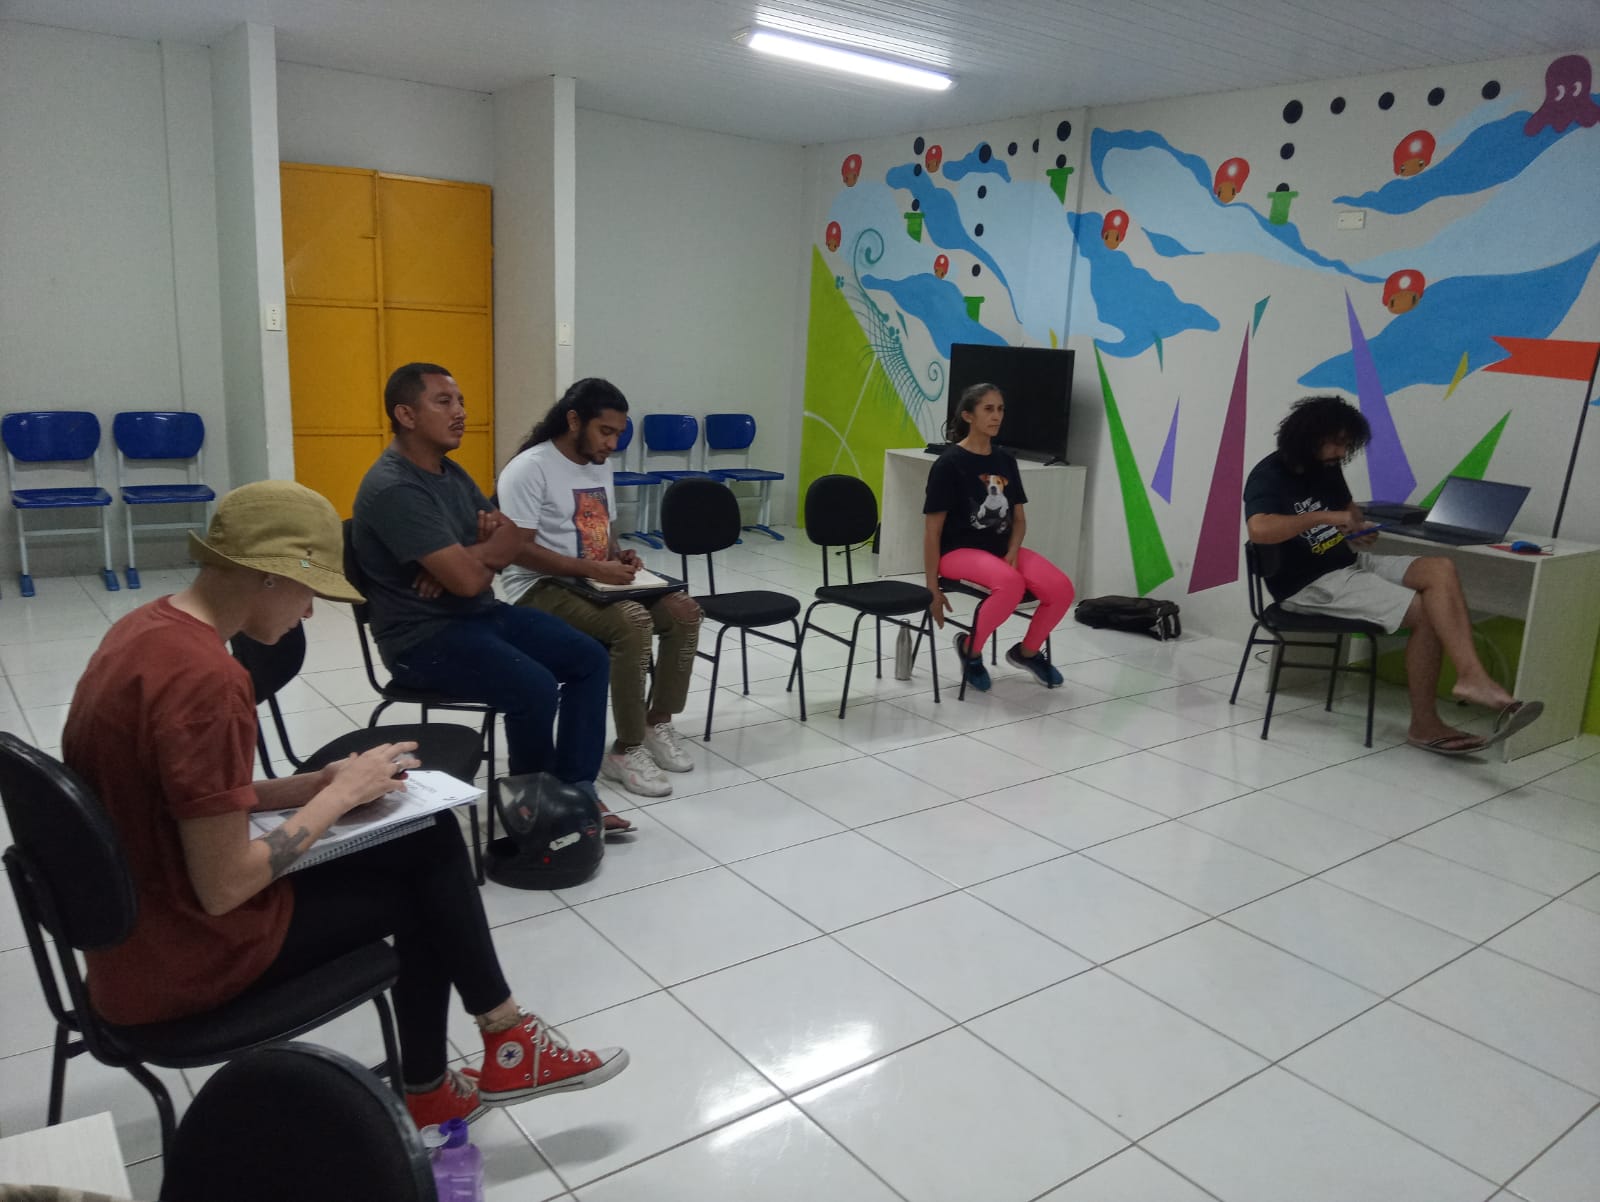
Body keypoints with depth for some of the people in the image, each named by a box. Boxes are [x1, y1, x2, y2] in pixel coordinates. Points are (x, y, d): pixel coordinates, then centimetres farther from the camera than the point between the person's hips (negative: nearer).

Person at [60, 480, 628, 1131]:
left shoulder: (149, 628, 1)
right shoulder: (205, 678, -29)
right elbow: (225, 888, -27)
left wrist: (319, 783, -2)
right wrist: (340, 794, -14)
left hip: (147, 913, 9)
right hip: (185, 953, -8)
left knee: (431, 838, 9)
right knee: (424, 884, 5)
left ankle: (430, 1092, 20)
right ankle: (506, 1046, 26)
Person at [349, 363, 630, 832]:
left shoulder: (449, 471, 10)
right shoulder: (394, 489, -20)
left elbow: (513, 541, 9)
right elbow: (469, 579, -26)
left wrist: (468, 557, -13)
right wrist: (489, 548, -3)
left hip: (482, 613, 9)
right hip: (424, 637, -9)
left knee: (589, 659, -3)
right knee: (534, 688, -28)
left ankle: (575, 792, 0)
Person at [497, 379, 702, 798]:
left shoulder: (600, 466, 12)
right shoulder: (529, 469, -15)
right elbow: (519, 549, -21)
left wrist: (619, 556, -1)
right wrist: (593, 569, -25)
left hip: (596, 581, 8)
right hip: (541, 588, -8)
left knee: (683, 610, -9)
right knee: (633, 621, -32)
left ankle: (657, 723, 3)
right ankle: (626, 751, -20)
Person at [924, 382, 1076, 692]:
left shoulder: (1005, 461, 8)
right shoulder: (949, 463, -10)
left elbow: (1018, 518, 14)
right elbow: (932, 530, -9)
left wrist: (1012, 553, -7)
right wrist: (933, 588, -10)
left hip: (1002, 548, 6)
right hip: (959, 551, -6)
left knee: (1061, 588, -17)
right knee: (1010, 584, -36)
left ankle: (1027, 651, 11)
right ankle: (970, 648, -9)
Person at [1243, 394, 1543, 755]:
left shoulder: (1327, 468, 10)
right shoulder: (1269, 476, -15)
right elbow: (1258, 530, -36)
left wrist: (1359, 527, 6)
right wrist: (1323, 517, -29)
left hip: (1350, 562, 8)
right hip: (1308, 584, -8)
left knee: (1440, 569, -15)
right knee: (1426, 612, -18)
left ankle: (1470, 677, -21)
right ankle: (1425, 724, -11)